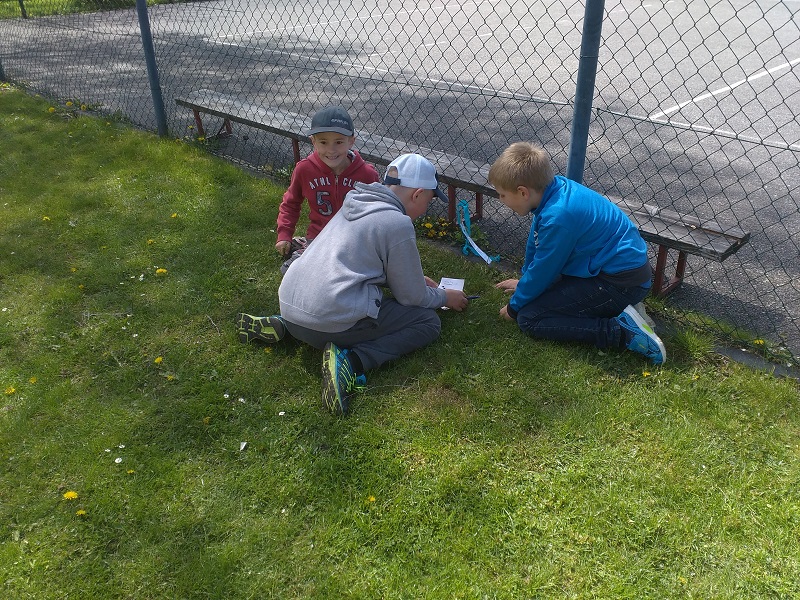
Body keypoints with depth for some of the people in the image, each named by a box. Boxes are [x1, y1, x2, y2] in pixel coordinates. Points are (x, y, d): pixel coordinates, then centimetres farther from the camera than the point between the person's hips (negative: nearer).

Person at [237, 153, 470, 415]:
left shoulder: (354, 205, 15)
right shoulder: (398, 224, -8)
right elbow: (412, 297, 1)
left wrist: (414, 279, 31)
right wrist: (445, 297, 20)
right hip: (332, 324, -8)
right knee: (429, 322, 4)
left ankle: (281, 325, 16)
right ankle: (351, 360, -15)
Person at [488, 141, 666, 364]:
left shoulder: (557, 217, -26)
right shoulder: (558, 187, 1)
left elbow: (542, 271, -14)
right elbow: (535, 243, 17)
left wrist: (514, 307, 2)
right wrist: (525, 281, 30)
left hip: (620, 283, -10)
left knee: (528, 318, -13)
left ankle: (621, 330, -16)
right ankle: (619, 306, 10)